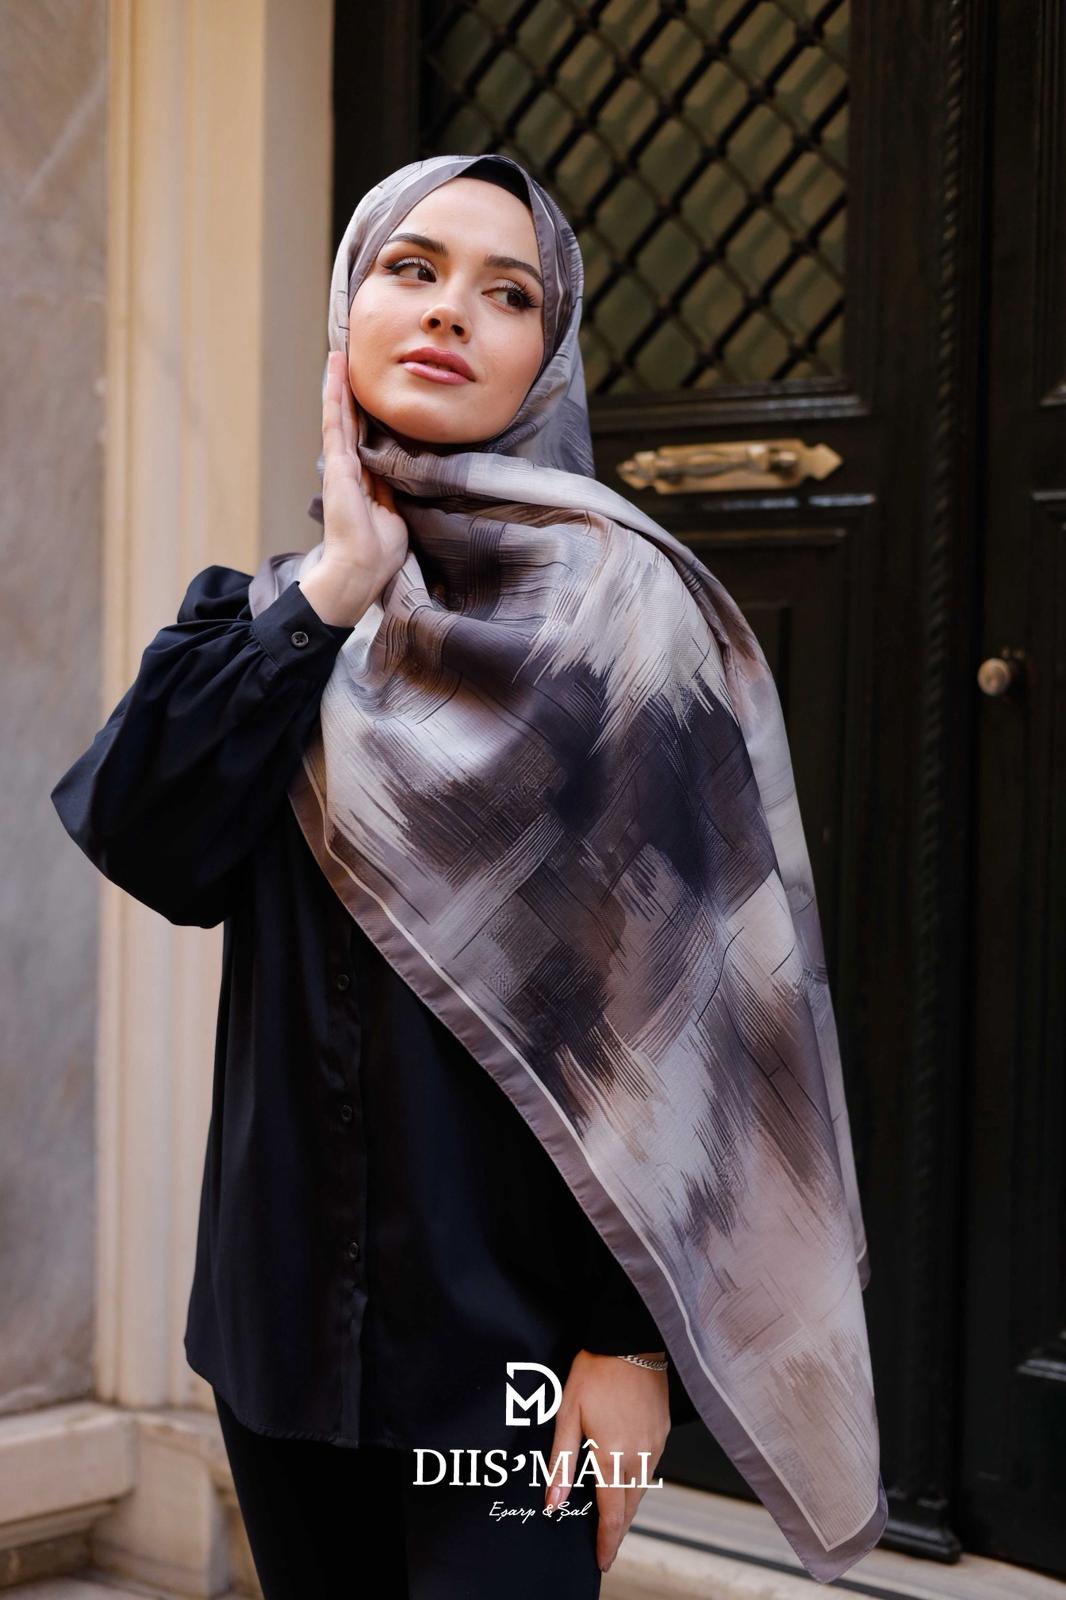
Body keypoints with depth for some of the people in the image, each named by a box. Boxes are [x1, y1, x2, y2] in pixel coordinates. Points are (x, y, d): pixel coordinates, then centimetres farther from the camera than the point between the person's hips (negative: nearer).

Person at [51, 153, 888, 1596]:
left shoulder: (614, 601, -8)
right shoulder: (279, 609, 8)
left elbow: (681, 987, -12)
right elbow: (150, 848, -9)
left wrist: (635, 1332, -15)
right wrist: (330, 592, -13)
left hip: (512, 1316, -5)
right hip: (287, 1305, 5)